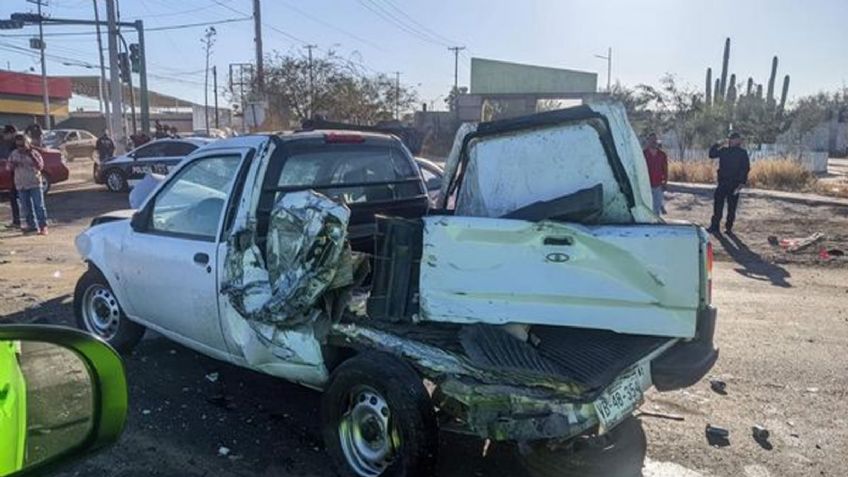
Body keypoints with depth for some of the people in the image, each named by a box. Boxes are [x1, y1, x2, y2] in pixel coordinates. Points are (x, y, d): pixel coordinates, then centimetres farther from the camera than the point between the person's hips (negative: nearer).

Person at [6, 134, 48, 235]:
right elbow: (9, 167, 11)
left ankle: (43, 226, -3)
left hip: (34, 184, -5)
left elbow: (40, 166, -16)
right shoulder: (14, 153, 6)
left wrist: (32, 156, -25)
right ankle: (32, 225, 18)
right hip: (21, 185, 5)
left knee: (39, 206, -5)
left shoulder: (34, 153, -6)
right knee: (26, 207, 9)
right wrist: (12, 165, -11)